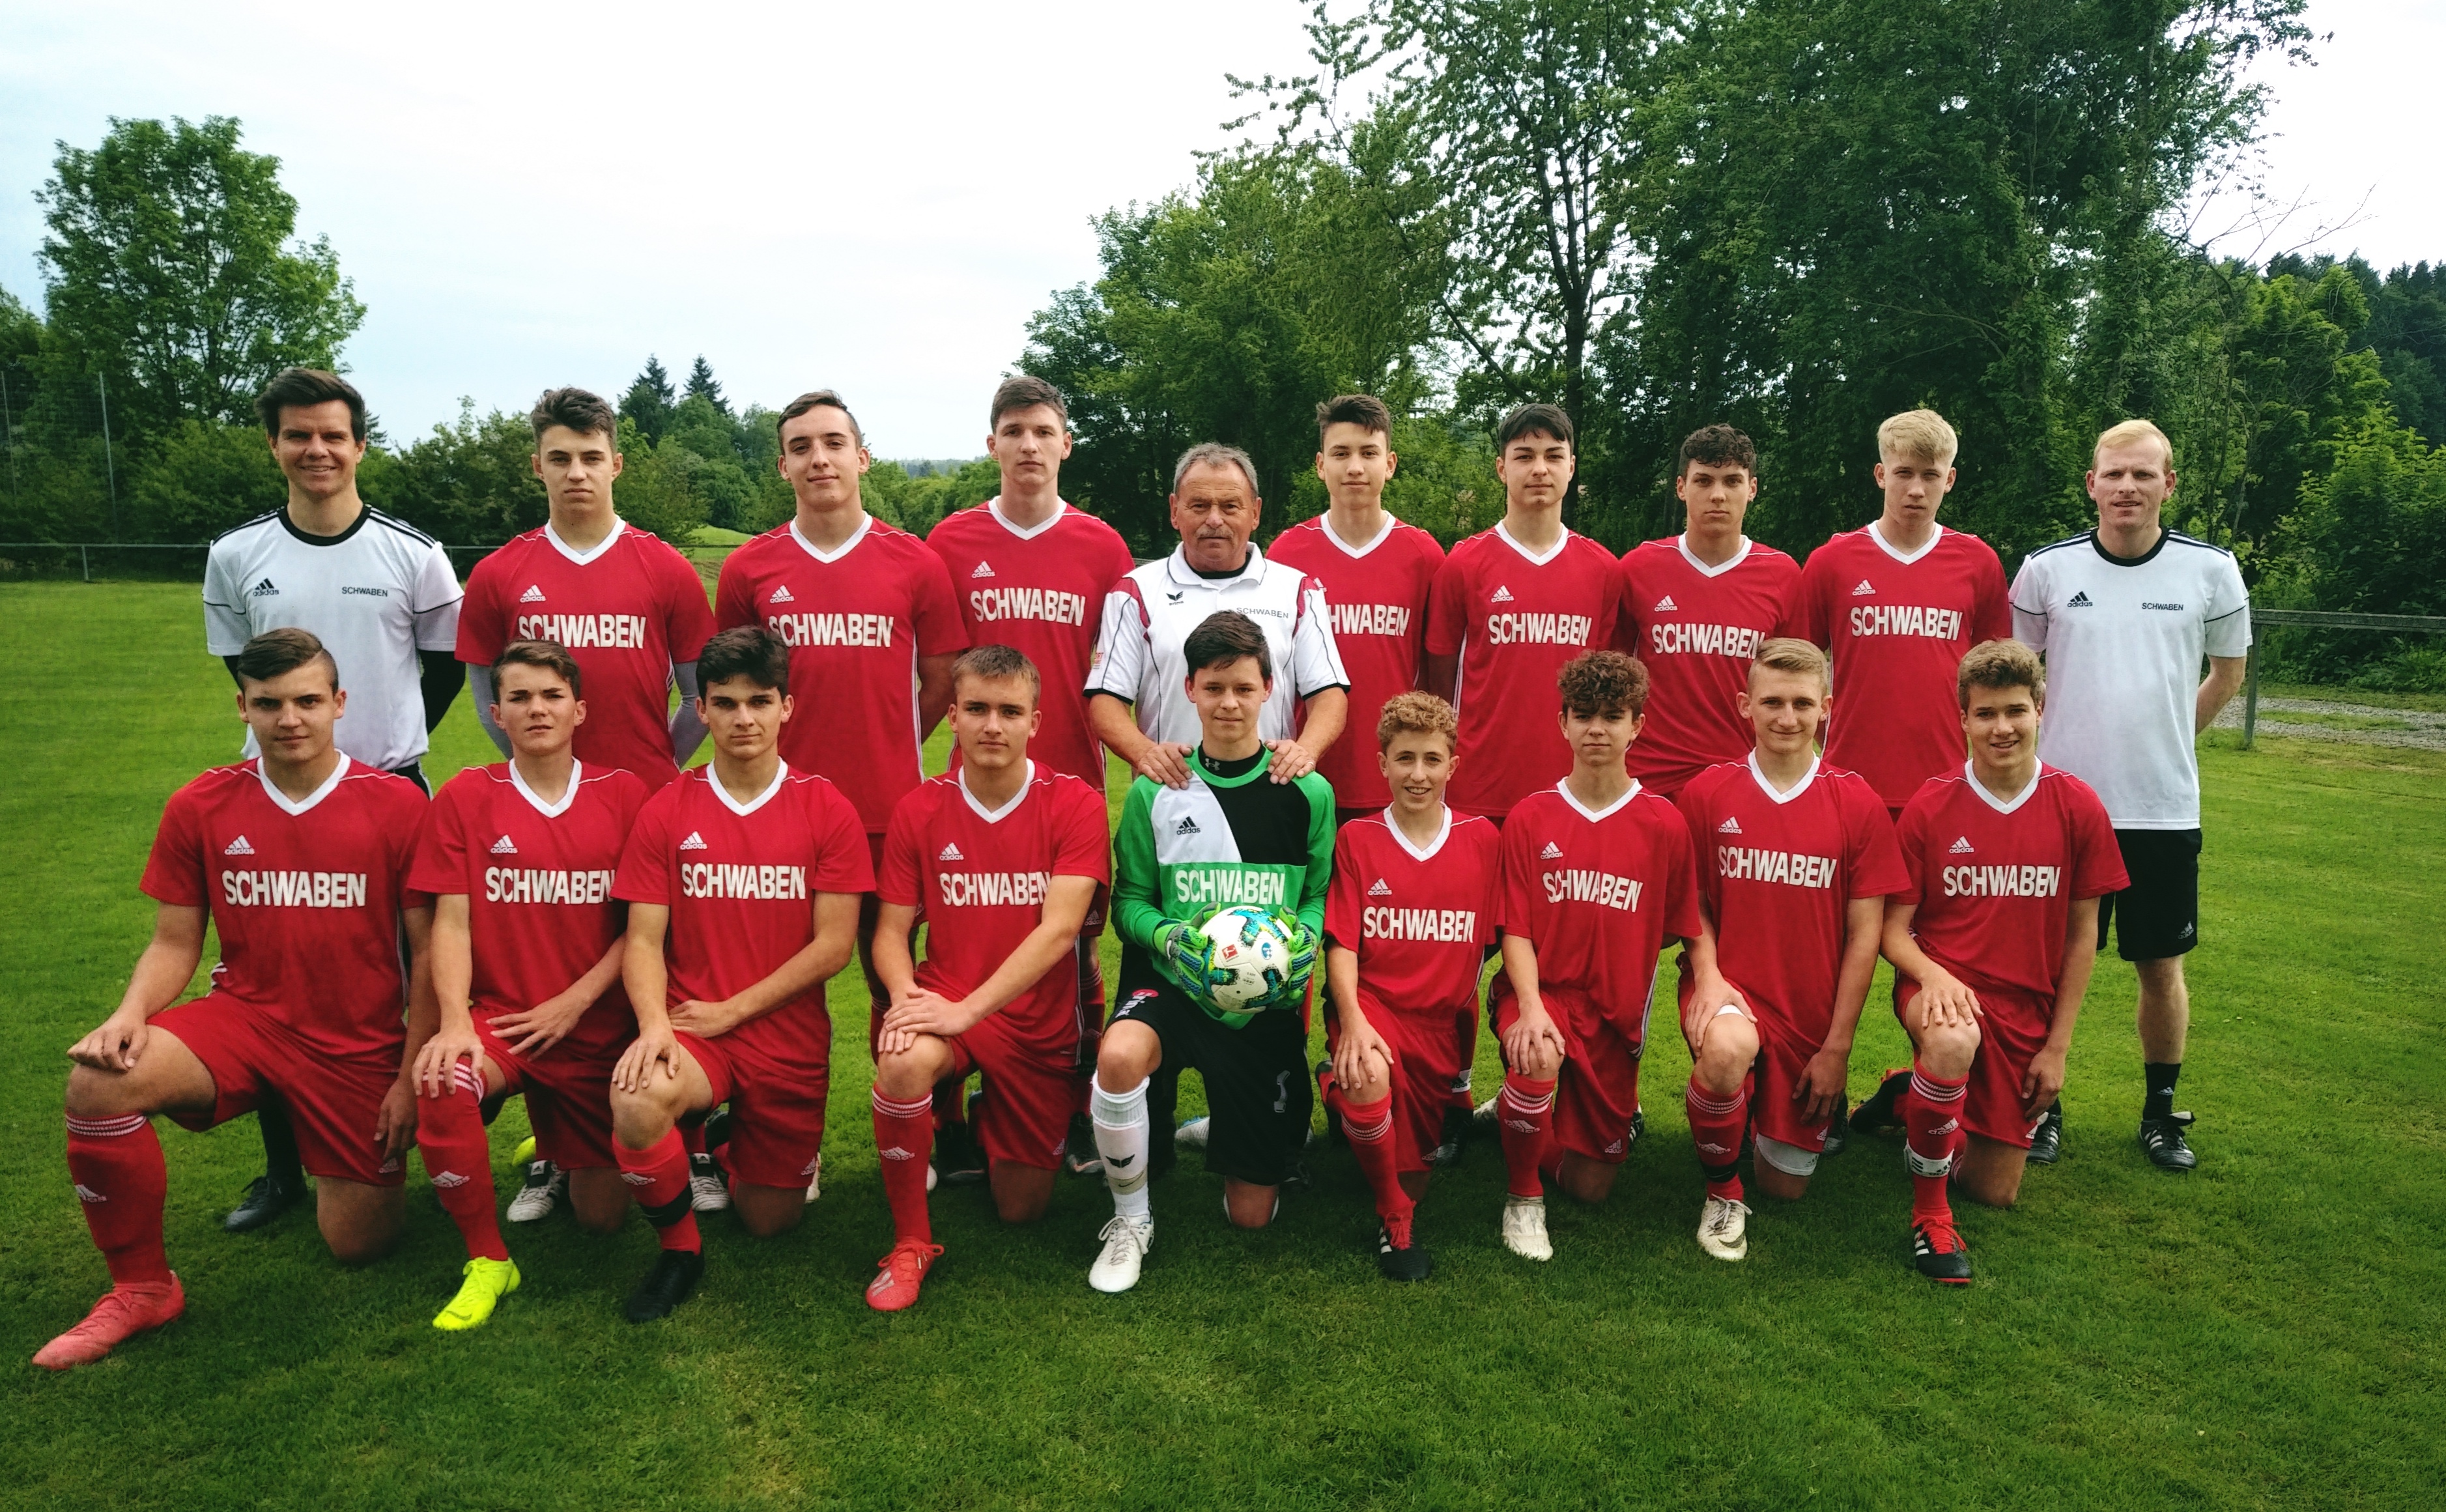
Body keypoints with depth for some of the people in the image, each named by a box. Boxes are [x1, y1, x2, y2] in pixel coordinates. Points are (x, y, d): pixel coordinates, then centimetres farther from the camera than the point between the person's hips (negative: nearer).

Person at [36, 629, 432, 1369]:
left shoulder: (396, 804, -9)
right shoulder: (200, 807, -1)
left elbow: (427, 950, -7)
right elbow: (174, 943, 6)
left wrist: (412, 1078, -9)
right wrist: (131, 1015, -16)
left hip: (361, 1048, -2)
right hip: (243, 1016, 2)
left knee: (359, 1245, 1)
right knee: (99, 1082, -28)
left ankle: (356, 1169, 39)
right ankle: (141, 1286, -6)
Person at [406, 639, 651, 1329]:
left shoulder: (623, 794, -1)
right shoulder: (466, 797, 0)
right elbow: (451, 922, -5)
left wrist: (574, 1002, -12)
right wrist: (455, 1022, -20)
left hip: (597, 1029, 1)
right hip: (500, 1015, 0)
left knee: (602, 1216, 4)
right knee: (441, 1084, -36)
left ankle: (552, 1140, 42)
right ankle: (486, 1260, -11)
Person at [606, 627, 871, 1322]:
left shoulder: (827, 812, -3)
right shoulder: (666, 811, 1)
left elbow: (832, 944, -7)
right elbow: (644, 939, -2)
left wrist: (729, 1011, -12)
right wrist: (654, 1023, -21)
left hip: (789, 1039, 0)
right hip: (690, 1029, 0)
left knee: (772, 1220, 6)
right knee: (636, 1101, -33)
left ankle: (740, 1146, 42)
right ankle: (680, 1246, -4)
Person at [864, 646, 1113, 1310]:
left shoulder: (1075, 805, -10)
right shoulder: (918, 810, -2)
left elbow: (1058, 929, -20)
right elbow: (891, 931, 0)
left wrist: (967, 1010, -28)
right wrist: (906, 994, -22)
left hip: (1039, 1027, 0)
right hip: (942, 1004, 1)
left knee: (1022, 1208, 6)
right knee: (904, 1060, -36)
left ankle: (989, 1119, 42)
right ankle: (911, 1243, -13)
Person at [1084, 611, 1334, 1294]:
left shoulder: (1308, 793, 0)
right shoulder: (1155, 791, -1)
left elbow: (1323, 894, 6)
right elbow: (1129, 899, 3)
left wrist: (1303, 938, -16)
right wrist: (1170, 938, -18)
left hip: (1267, 1001, 1)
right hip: (1172, 983, 0)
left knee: (1252, 1216, 4)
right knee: (1118, 1055, -38)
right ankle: (1131, 1221, -11)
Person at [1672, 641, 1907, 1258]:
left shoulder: (1858, 804, -3)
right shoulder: (1705, 794, -4)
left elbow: (1864, 933, -3)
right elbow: (1694, 907, 3)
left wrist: (1837, 1048, -6)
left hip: (1813, 1015, 1)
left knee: (1786, 1185, 8)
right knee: (1724, 1059, -37)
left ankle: (1823, 1105, 42)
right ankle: (1722, 1193, -7)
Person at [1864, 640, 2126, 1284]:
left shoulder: (2077, 807, -3)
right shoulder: (1929, 807, -7)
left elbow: (2082, 933, 3)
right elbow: (1895, 928, -4)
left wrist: (2057, 1046, 1)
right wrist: (1931, 975, -26)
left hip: (2025, 1011, 3)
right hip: (1943, 987, -3)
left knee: (1995, 1192, 6)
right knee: (1952, 1042, -41)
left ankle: (1910, 1098, 36)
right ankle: (1929, 1211, -18)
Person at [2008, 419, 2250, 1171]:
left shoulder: (2211, 569, -1)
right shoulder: (2047, 569, -2)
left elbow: (2229, 669, 13)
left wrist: (2168, 738, 9)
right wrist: (2038, 741, 4)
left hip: (2166, 808, 1)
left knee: (2161, 965, 10)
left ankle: (2161, 1112, 27)